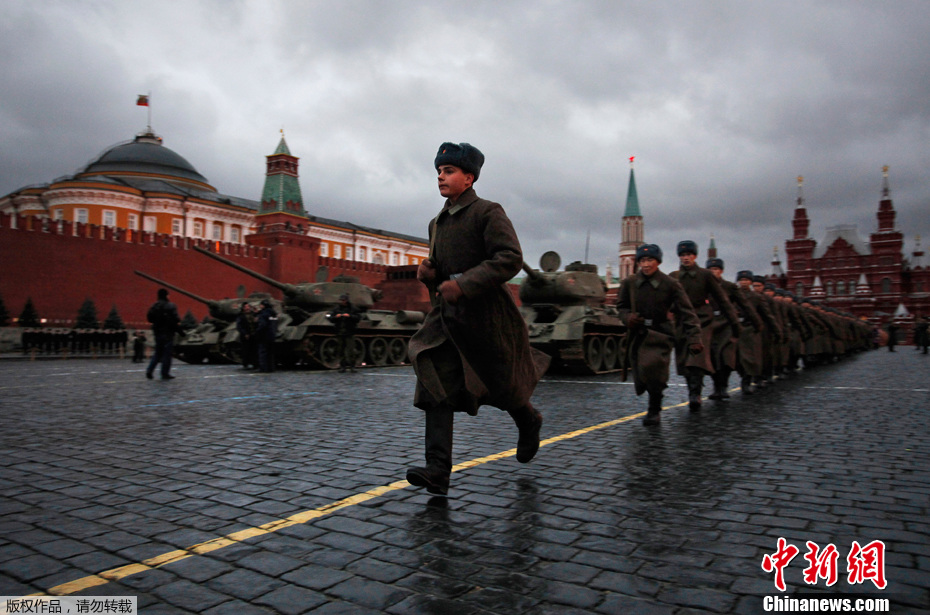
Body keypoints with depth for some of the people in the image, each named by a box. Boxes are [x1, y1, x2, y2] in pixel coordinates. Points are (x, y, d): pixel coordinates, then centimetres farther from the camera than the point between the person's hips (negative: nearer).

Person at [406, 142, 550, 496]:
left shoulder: (487, 213, -7)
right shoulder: (437, 224, 16)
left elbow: (510, 258, -19)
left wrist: (464, 284, -26)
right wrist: (428, 273, 4)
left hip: (486, 317, -6)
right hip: (447, 318, 6)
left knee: (502, 387, 9)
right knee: (437, 389, -8)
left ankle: (529, 422, 42)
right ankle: (438, 471, -9)